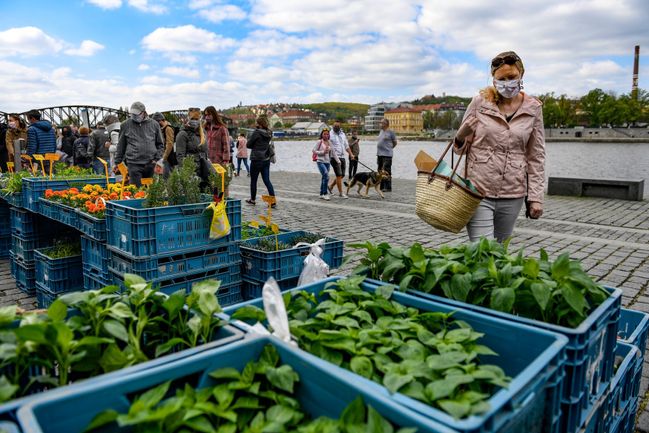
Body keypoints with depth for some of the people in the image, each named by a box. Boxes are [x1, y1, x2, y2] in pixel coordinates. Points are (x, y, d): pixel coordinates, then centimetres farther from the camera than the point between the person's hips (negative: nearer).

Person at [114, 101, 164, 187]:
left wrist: (157, 159, 0)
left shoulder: (154, 124, 8)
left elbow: (160, 144, 14)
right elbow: (121, 145, 13)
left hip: (150, 164, 2)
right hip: (134, 164, -1)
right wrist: (117, 162, 12)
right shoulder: (126, 125, 6)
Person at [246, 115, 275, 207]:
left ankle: (252, 200, 23)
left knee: (253, 180, 10)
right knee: (267, 180, 6)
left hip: (256, 159, -6)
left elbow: (248, 145, -7)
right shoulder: (269, 133, 4)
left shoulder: (256, 132, -15)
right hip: (266, 159, 6)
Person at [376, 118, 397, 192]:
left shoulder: (390, 132, -6)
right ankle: (381, 186, 21)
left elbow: (395, 143, 0)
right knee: (380, 171, 12)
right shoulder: (381, 131, 16)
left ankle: (388, 187, -5)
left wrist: (389, 148, 6)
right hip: (379, 154, 9)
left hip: (387, 154, -8)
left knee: (386, 171, -9)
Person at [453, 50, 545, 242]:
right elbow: (460, 147, 6)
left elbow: (536, 156, 8)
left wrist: (536, 197, 3)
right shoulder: (479, 102, 0)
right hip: (478, 190, -2)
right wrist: (461, 137, -17)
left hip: (512, 195, 2)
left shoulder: (533, 108, 5)